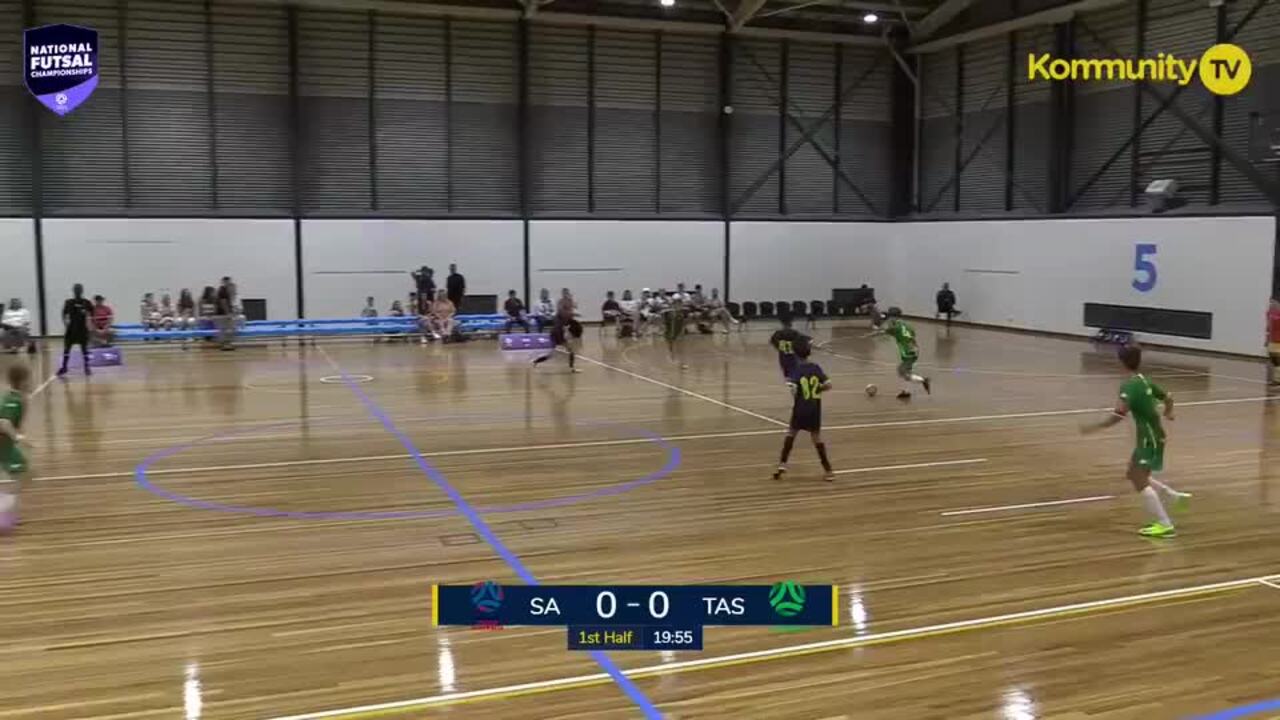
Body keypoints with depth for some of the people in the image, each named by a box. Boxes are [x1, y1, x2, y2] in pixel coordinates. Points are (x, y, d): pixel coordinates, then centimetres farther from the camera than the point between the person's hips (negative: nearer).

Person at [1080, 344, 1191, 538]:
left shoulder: (1129, 385, -19)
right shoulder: (1145, 381, 7)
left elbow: (1119, 414, -31)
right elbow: (1168, 398, 23)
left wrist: (1095, 426, -28)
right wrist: (1168, 413, 44)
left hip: (1149, 438, -9)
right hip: (1151, 435, 9)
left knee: (1140, 481, -10)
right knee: (1134, 475, 19)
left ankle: (1165, 525, -8)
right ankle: (1176, 496, 23)